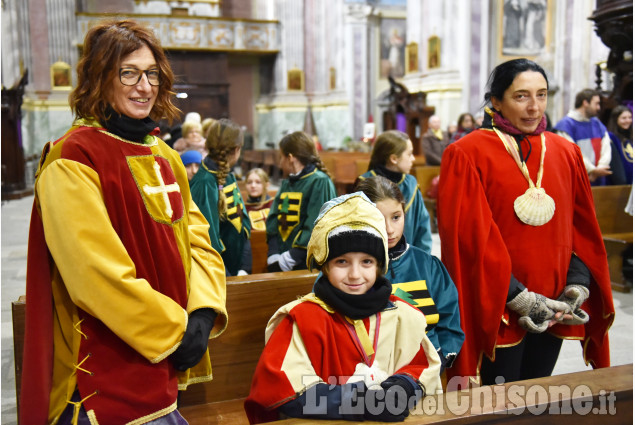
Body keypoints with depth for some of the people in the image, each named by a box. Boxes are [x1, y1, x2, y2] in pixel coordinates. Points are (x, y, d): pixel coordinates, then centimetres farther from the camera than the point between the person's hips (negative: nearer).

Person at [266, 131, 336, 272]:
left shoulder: (320, 182, -8)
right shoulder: (286, 184, 14)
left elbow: (314, 228, -15)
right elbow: (273, 220, 9)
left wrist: (288, 259, -17)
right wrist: (273, 256, -5)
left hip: (307, 266, -6)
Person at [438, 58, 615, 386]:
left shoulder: (566, 154, 9)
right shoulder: (467, 155, -8)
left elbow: (582, 231, 10)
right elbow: (470, 236, -14)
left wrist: (578, 286, -5)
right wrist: (519, 298, -17)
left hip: (552, 310, 5)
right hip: (497, 311, -5)